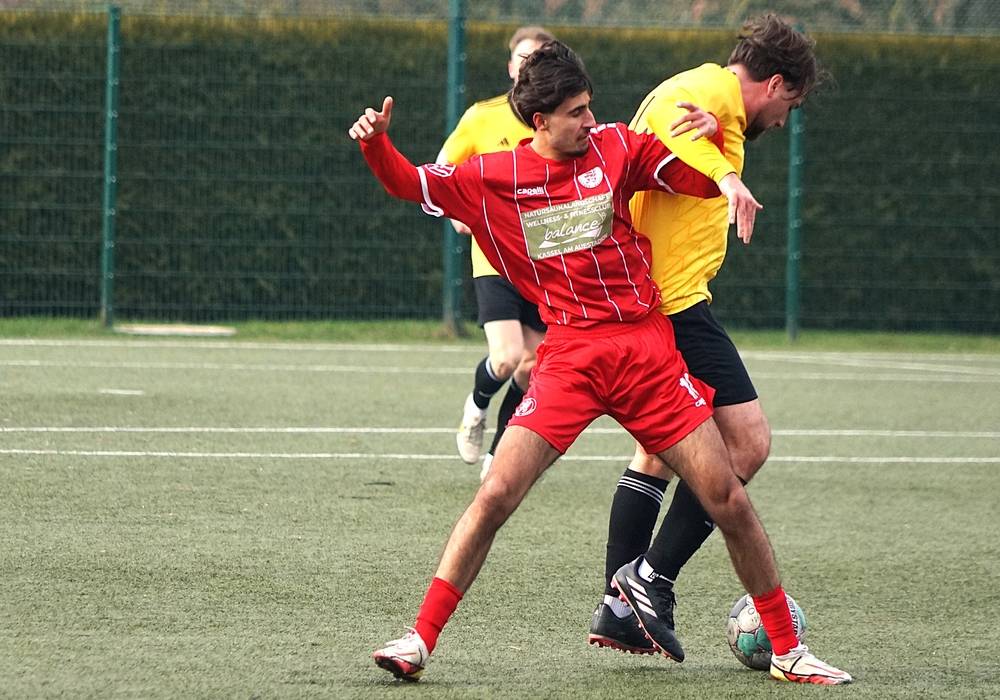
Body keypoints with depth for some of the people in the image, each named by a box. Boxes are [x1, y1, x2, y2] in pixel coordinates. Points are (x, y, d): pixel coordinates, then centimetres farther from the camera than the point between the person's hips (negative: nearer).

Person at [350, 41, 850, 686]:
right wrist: (376, 142, -12)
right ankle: (421, 639, -4)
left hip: (647, 346, 1)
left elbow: (698, 179, 12)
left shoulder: (615, 147, 5)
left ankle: (788, 650, 12)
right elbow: (408, 183, 8)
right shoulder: (494, 177, 3)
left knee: (728, 499, -1)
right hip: (569, 356, -1)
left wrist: (728, 177, -11)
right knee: (496, 495, -15)